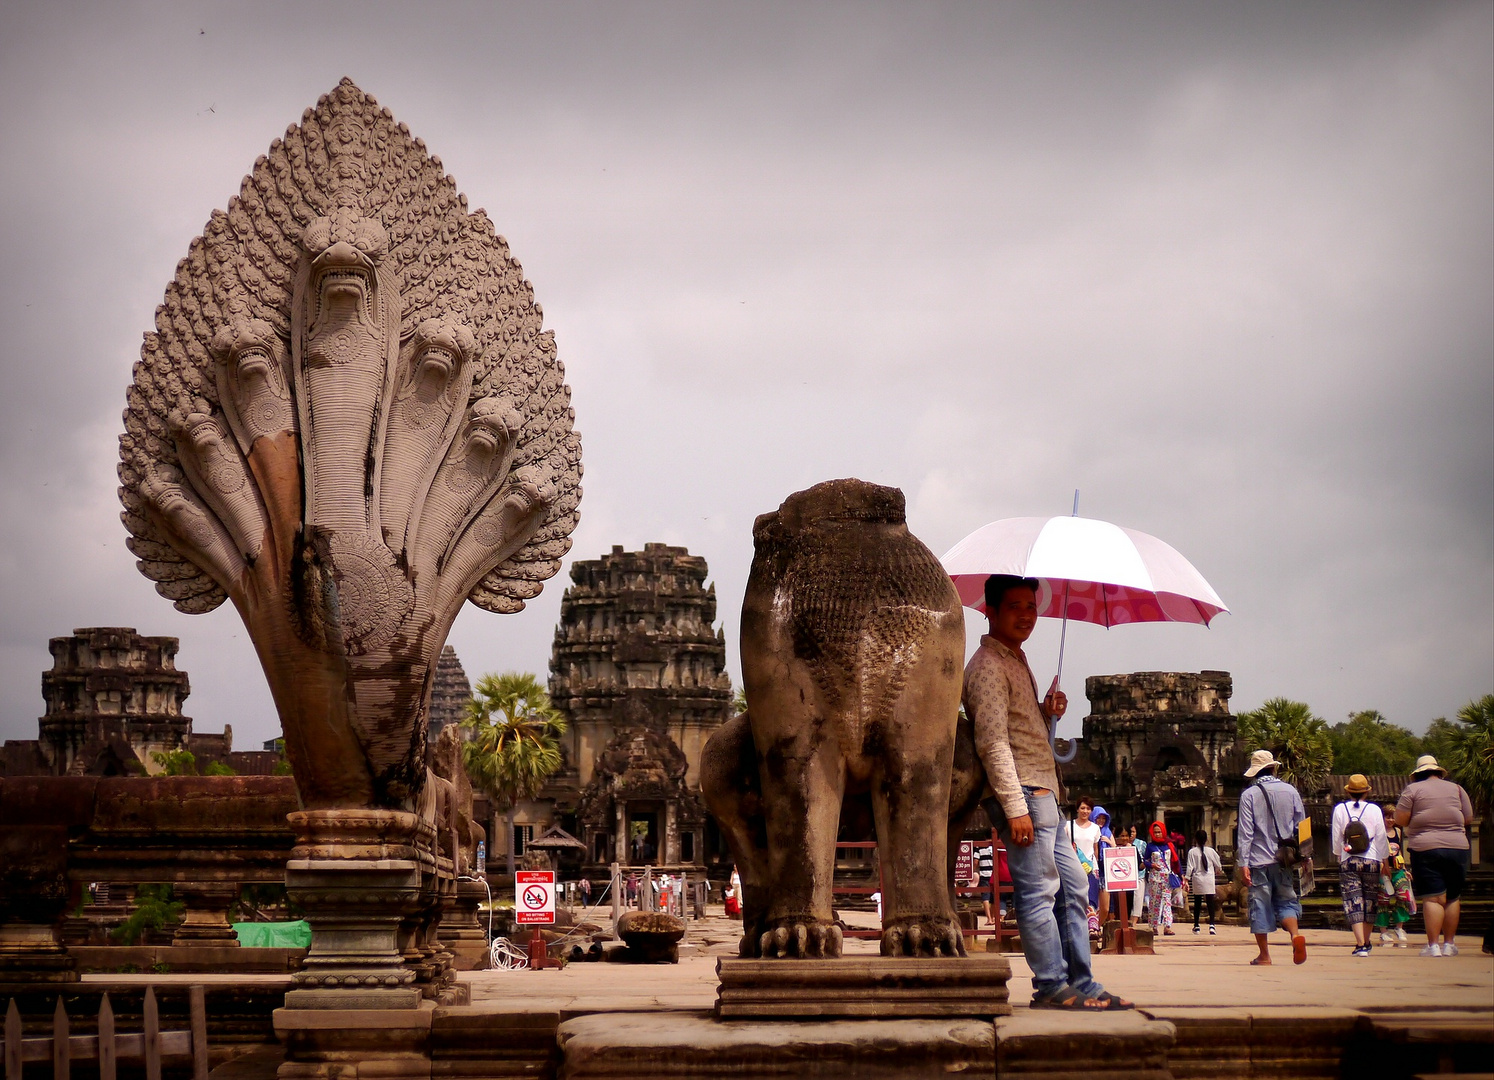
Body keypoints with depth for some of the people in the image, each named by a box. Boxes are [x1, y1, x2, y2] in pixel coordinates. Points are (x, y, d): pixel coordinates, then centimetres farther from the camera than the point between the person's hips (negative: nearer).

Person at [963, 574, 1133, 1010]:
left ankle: (1081, 984, 13)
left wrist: (1047, 711, 9)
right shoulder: (988, 665, -9)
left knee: (1073, 888, 10)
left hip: (1044, 793, 10)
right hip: (1022, 792, -10)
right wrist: (1015, 806, -23)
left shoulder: (1016, 661, 21)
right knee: (1038, 891, -9)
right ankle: (1052, 986, -6)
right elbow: (993, 741, -18)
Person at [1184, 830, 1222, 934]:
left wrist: (1186, 879, 1)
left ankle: (1196, 926, 16)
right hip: (1209, 880, 0)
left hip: (1197, 880, 0)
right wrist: (1218, 870, 32)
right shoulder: (1211, 851, -1)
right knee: (1210, 902, -2)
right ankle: (1211, 924, -16)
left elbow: (1190, 867, -6)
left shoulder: (1192, 852, -3)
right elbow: (1218, 865, 10)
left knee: (1197, 903, 11)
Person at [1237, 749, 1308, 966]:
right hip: (1284, 859, 2)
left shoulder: (1249, 795, -4)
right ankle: (1295, 934, -18)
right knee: (1286, 900, 10)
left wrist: (1243, 863, -7)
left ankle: (1264, 954, 6)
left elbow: (1245, 831, -8)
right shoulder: (1290, 791, 4)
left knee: (1259, 904, 5)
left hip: (1259, 859, -2)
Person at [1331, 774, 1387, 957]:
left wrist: (1338, 856, 20)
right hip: (1371, 860, 1)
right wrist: (1384, 861, 12)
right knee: (1369, 902, 14)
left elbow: (1336, 838, 4)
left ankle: (1360, 945, -13)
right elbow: (1381, 838, 2)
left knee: (1353, 903, -2)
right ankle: (1366, 943, 23)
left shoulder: (1339, 810, -2)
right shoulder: (1374, 810, -2)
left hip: (1348, 862, -1)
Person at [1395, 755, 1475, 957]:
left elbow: (1400, 819, -4)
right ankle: (1449, 944, 15)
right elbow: (1468, 819, 14)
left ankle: (1433, 945, -12)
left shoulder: (1413, 789, 0)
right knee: (1452, 898, 12)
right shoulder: (1456, 788, 10)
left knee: (1432, 898, -6)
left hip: (1425, 849, -3)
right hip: (1457, 847, 3)